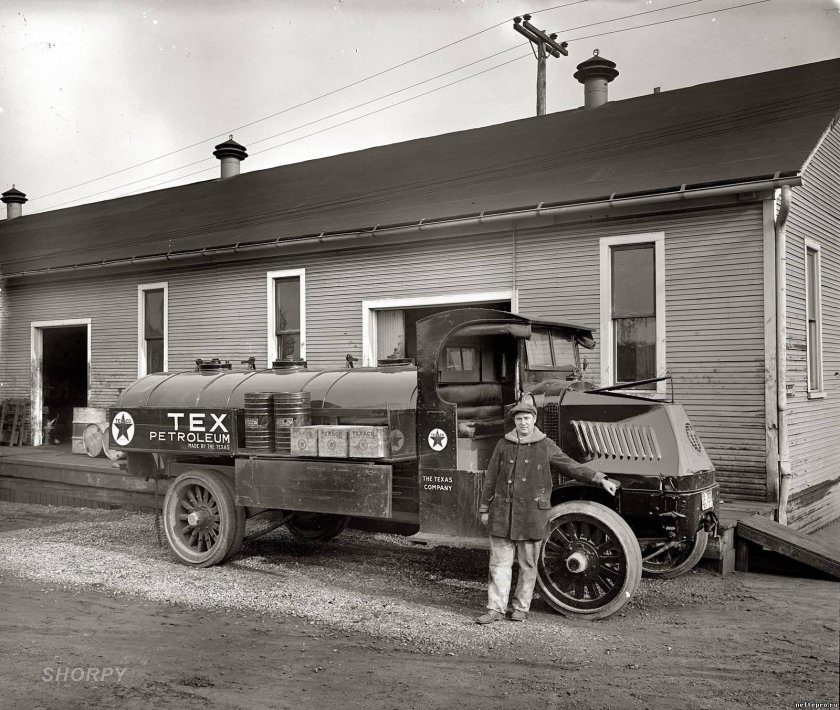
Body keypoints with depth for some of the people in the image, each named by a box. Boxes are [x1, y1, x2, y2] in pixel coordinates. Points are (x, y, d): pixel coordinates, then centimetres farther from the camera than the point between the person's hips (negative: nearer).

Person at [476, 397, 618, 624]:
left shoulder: (546, 446, 3)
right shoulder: (503, 445, 7)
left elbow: (571, 466, 8)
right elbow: (491, 479, 11)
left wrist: (600, 479, 3)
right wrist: (484, 509, 11)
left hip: (532, 513, -1)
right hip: (502, 513, 1)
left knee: (528, 564, 6)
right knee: (500, 562, 2)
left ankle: (521, 608, 19)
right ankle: (496, 608, 9)